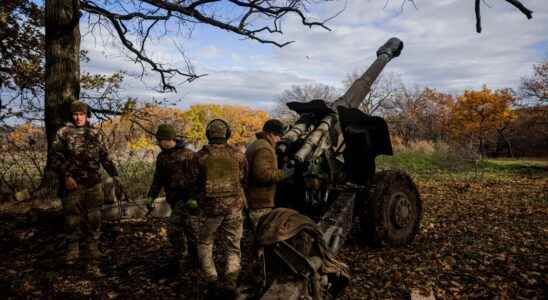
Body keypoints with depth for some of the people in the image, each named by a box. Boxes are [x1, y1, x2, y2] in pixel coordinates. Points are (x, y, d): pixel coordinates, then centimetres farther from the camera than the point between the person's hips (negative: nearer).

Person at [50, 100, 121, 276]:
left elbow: (105, 157, 16)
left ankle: (93, 264, 13)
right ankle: (72, 253, 22)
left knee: (93, 223, 5)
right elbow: (55, 158, -3)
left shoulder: (96, 134, 11)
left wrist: (114, 174, 9)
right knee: (73, 222, 2)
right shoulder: (63, 133, 2)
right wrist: (66, 175, -15)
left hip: (93, 186, 3)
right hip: (73, 185, -3)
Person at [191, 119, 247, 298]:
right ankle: (230, 284, 3)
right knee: (233, 248, 14)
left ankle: (211, 282, 11)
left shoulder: (200, 156, -4)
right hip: (233, 207, 1)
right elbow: (244, 180, 7)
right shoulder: (238, 155, -2)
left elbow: (194, 182, 6)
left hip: (209, 206, 0)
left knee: (205, 245, 18)